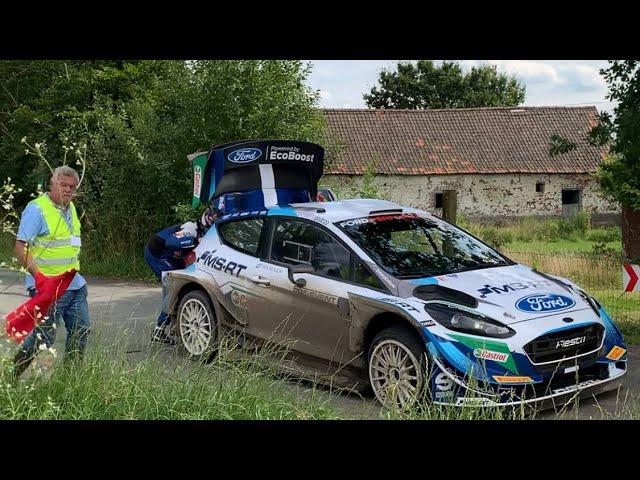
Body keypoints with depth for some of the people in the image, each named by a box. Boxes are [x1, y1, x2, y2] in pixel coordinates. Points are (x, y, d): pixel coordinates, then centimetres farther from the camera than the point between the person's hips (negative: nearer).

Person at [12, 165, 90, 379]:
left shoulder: (70, 208, 12)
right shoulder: (36, 209, -14)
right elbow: (20, 248, -18)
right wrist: (38, 275, -26)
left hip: (75, 284, 8)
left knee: (81, 330, 10)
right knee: (43, 336, -4)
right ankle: (12, 374, 15)